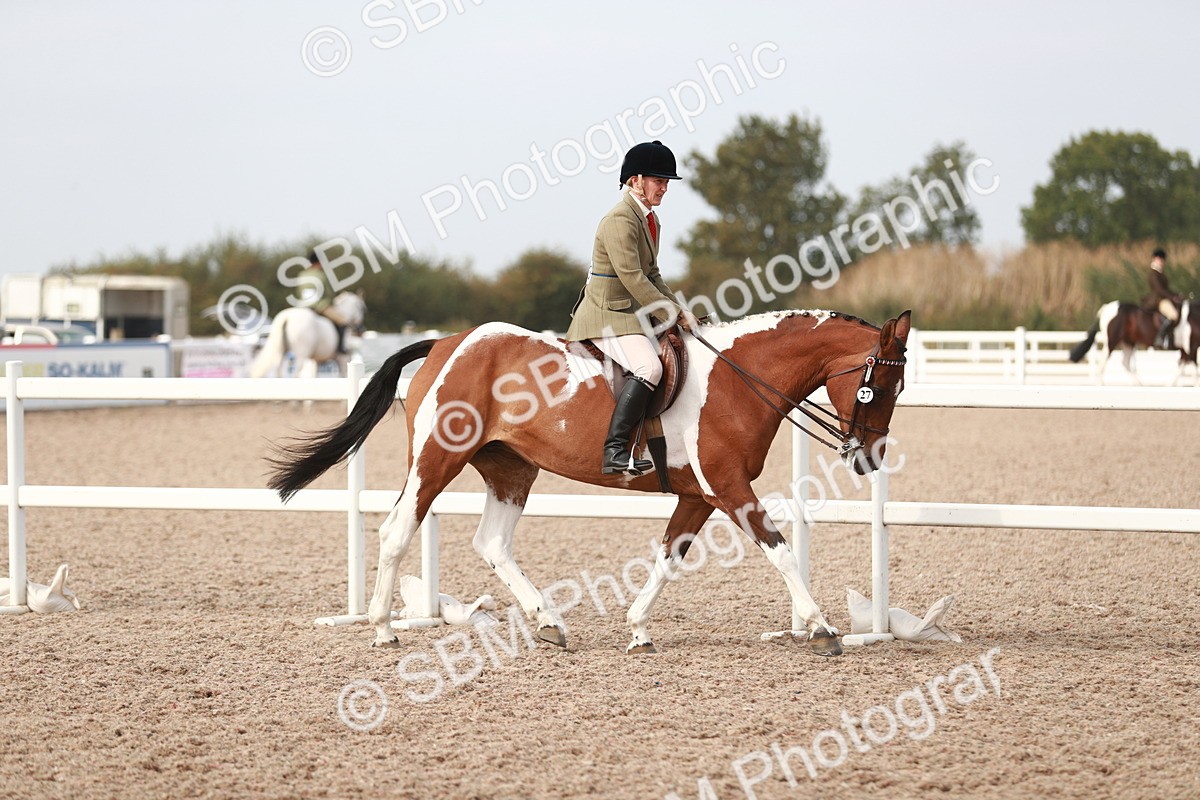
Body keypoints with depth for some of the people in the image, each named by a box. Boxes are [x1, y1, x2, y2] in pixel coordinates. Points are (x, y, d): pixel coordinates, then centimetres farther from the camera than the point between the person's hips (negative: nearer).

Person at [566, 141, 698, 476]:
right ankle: (614, 451, -34)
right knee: (649, 367, -30)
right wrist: (672, 314, -18)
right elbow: (632, 278, -22)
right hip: (607, 315, -11)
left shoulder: (650, 220, 15)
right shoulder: (620, 220, -16)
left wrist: (676, 310, 4)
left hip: (634, 314, 11)